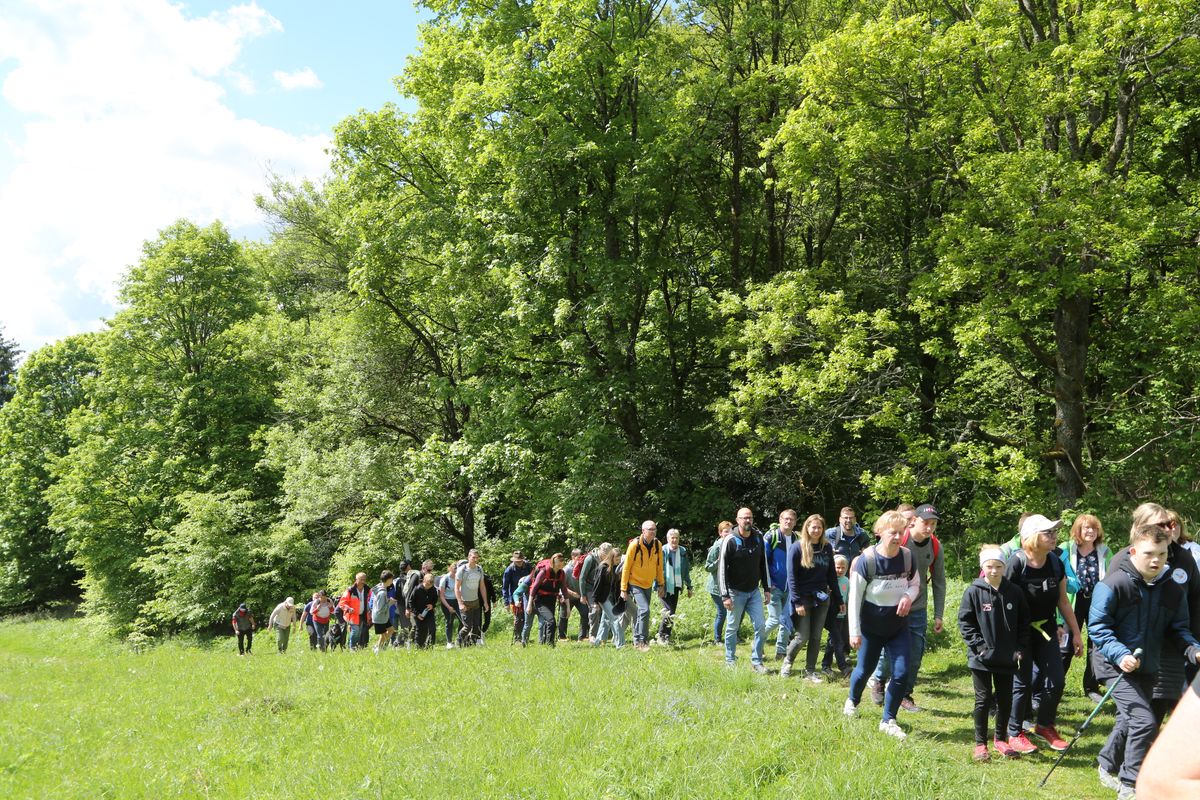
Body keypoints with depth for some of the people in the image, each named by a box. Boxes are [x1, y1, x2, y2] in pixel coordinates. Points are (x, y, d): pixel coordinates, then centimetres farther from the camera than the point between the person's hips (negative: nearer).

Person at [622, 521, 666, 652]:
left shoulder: (658, 545, -4)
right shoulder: (634, 545, -18)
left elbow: (659, 566, 8)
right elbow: (626, 567, -12)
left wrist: (661, 584, 7)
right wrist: (623, 589, -12)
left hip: (648, 584, 5)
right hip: (635, 583, -5)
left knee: (641, 612, 12)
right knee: (644, 609, -19)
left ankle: (637, 641, 24)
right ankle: (642, 641, -11)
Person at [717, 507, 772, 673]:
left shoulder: (758, 538, 2)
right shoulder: (730, 540, -13)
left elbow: (764, 565, 12)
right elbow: (722, 569, -13)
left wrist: (767, 589, 9)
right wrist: (725, 595, -16)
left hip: (754, 591, 4)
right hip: (735, 592, -4)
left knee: (761, 626, -1)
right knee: (732, 628, 5)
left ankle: (756, 661, 11)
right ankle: (730, 662, 20)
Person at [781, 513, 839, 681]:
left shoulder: (827, 547, 5)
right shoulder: (797, 547, -9)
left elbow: (832, 575, 10)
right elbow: (792, 577, -10)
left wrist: (839, 600, 8)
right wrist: (797, 602, -15)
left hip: (821, 598, 4)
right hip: (803, 598, -4)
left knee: (816, 637, 6)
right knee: (802, 637, -5)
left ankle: (810, 670, 19)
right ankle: (787, 662, 21)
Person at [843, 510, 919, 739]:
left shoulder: (907, 557, -9)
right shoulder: (867, 560, -20)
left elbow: (915, 583, 8)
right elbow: (855, 597, -15)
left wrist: (909, 596, -16)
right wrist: (854, 631, -14)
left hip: (898, 627, 3)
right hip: (871, 627, -3)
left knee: (901, 673, -5)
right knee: (864, 669, 14)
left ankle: (888, 720, 12)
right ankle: (852, 701, 45)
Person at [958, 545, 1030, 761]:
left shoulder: (1014, 593, 1)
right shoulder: (973, 592, -8)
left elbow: (1024, 622, 8)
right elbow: (965, 622, -6)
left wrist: (1021, 648, 0)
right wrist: (979, 645, -12)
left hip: (1007, 659, 3)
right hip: (981, 659, -3)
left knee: (1005, 700, 12)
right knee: (983, 700, 3)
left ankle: (1000, 740, 29)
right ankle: (980, 744, 14)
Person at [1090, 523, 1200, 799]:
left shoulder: (1174, 589, 0)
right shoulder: (1113, 584, -17)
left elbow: (1177, 629, 8)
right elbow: (1097, 626, -14)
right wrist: (1120, 654, -27)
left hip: (1148, 668, 7)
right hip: (1116, 665, -6)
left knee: (1129, 720, 20)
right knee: (1144, 721, -16)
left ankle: (1109, 767, 43)